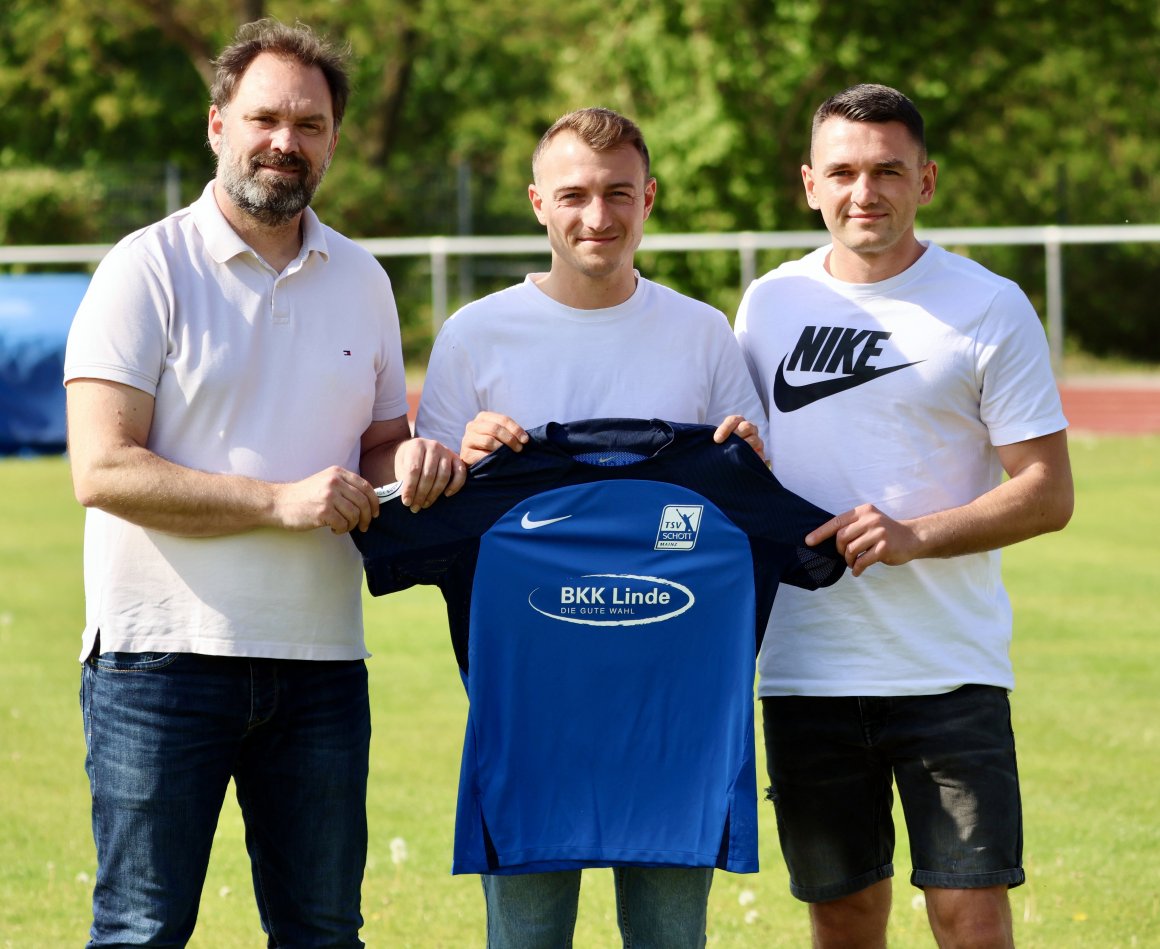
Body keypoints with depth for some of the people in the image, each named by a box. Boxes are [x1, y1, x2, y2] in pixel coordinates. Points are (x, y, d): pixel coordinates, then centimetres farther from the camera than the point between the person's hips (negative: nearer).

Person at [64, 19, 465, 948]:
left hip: (320, 659, 5)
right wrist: (280, 501, -18)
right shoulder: (148, 270, -4)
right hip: (164, 654, -5)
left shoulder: (361, 279, 14)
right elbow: (104, 471, -12)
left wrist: (409, 462, -3)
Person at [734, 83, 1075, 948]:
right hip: (805, 672, 3)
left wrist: (915, 536, -18)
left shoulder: (989, 308, -2)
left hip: (950, 672, -3)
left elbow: (1048, 493, -5)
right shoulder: (770, 303, 9)